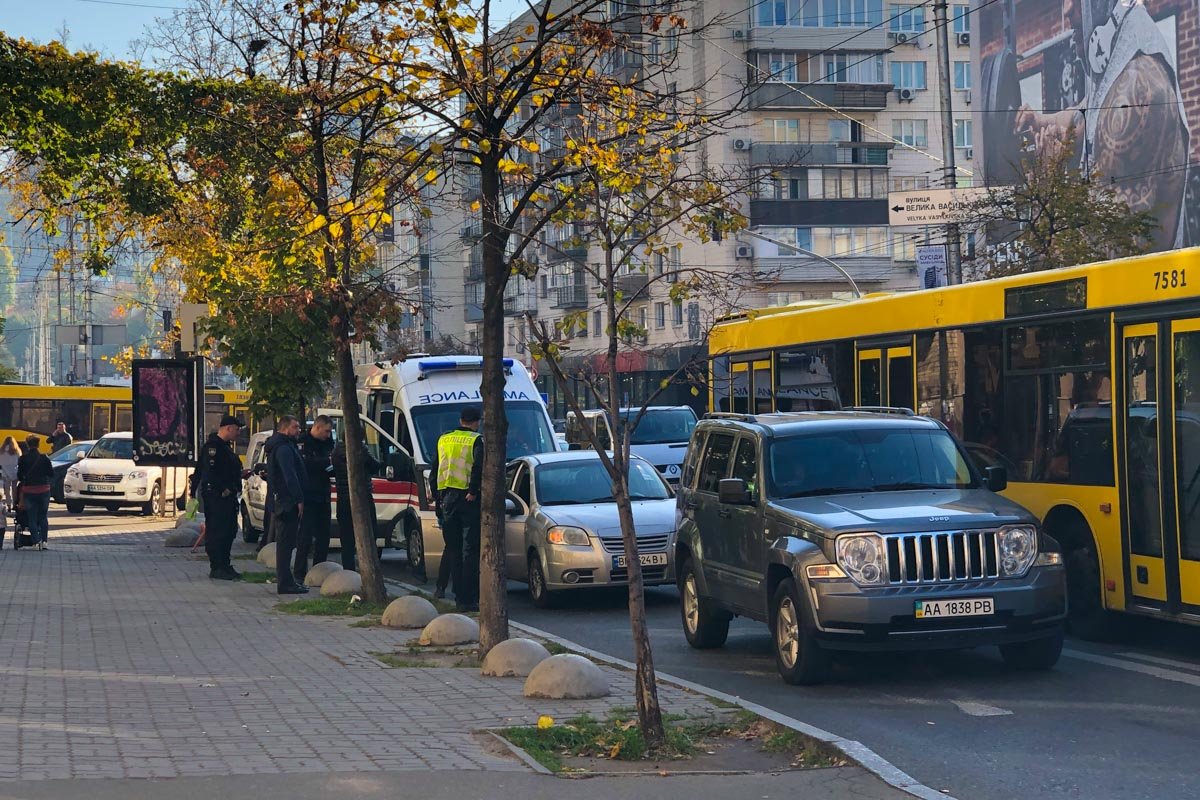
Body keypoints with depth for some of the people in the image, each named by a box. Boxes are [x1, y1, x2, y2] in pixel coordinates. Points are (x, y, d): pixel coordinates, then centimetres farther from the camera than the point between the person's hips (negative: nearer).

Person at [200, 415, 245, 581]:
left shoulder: (225, 446, 20)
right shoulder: (213, 446, -14)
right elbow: (209, 472, -22)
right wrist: (223, 490, -21)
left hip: (227, 495, 11)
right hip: (216, 497, -11)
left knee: (229, 531, 13)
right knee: (216, 532, -7)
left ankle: (224, 566, 20)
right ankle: (217, 568, -6)